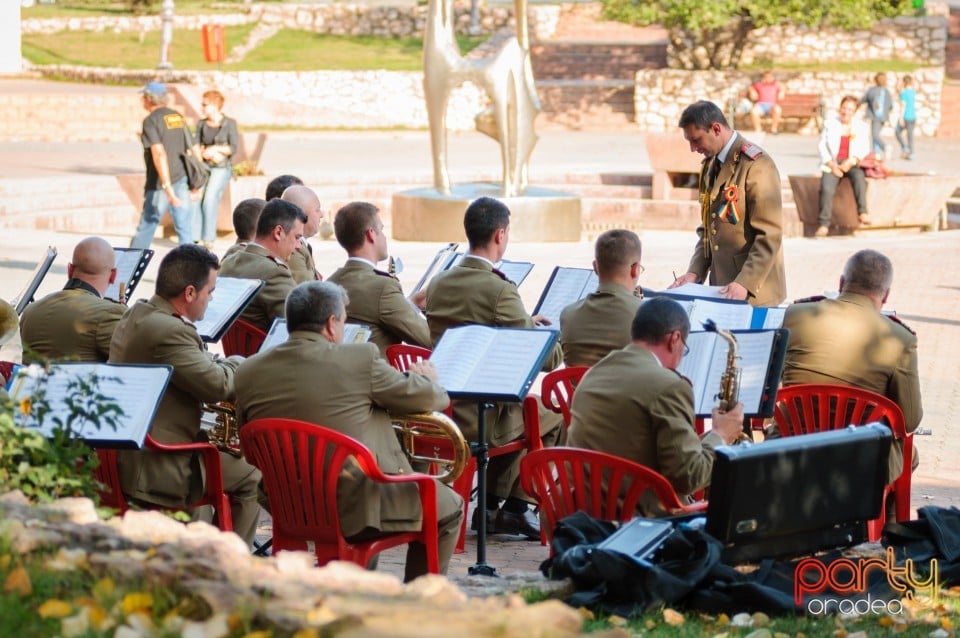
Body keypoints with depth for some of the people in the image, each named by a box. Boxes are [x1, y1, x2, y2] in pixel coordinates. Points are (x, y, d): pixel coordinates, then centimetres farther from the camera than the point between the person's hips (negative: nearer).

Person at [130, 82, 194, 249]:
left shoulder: (151, 121, -11)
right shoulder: (178, 117, 10)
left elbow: (159, 154, -22)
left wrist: (167, 186, -28)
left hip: (161, 183, -5)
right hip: (182, 178, 5)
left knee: (147, 224, 8)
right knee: (185, 228, 3)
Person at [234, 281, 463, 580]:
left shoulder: (248, 372, 1)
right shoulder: (360, 358, -11)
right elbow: (427, 398, 0)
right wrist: (426, 378, 24)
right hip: (360, 509, -6)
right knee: (448, 509, 20)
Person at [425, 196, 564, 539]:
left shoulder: (438, 284, 4)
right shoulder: (500, 290, -19)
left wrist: (523, 322, 25)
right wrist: (561, 342, 8)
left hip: (441, 409, 7)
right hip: (482, 418, -7)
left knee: (525, 413, 32)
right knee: (554, 418, 18)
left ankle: (491, 507, 29)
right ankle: (516, 506, 20)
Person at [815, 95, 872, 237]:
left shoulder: (861, 126, 14)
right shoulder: (830, 124, 14)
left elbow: (864, 149, 7)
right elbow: (822, 146, 7)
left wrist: (851, 162, -11)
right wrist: (832, 164, -9)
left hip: (852, 164, 0)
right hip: (832, 163, 0)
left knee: (859, 176, -36)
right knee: (826, 188, -28)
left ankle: (862, 212, -41)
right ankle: (824, 224, -29)